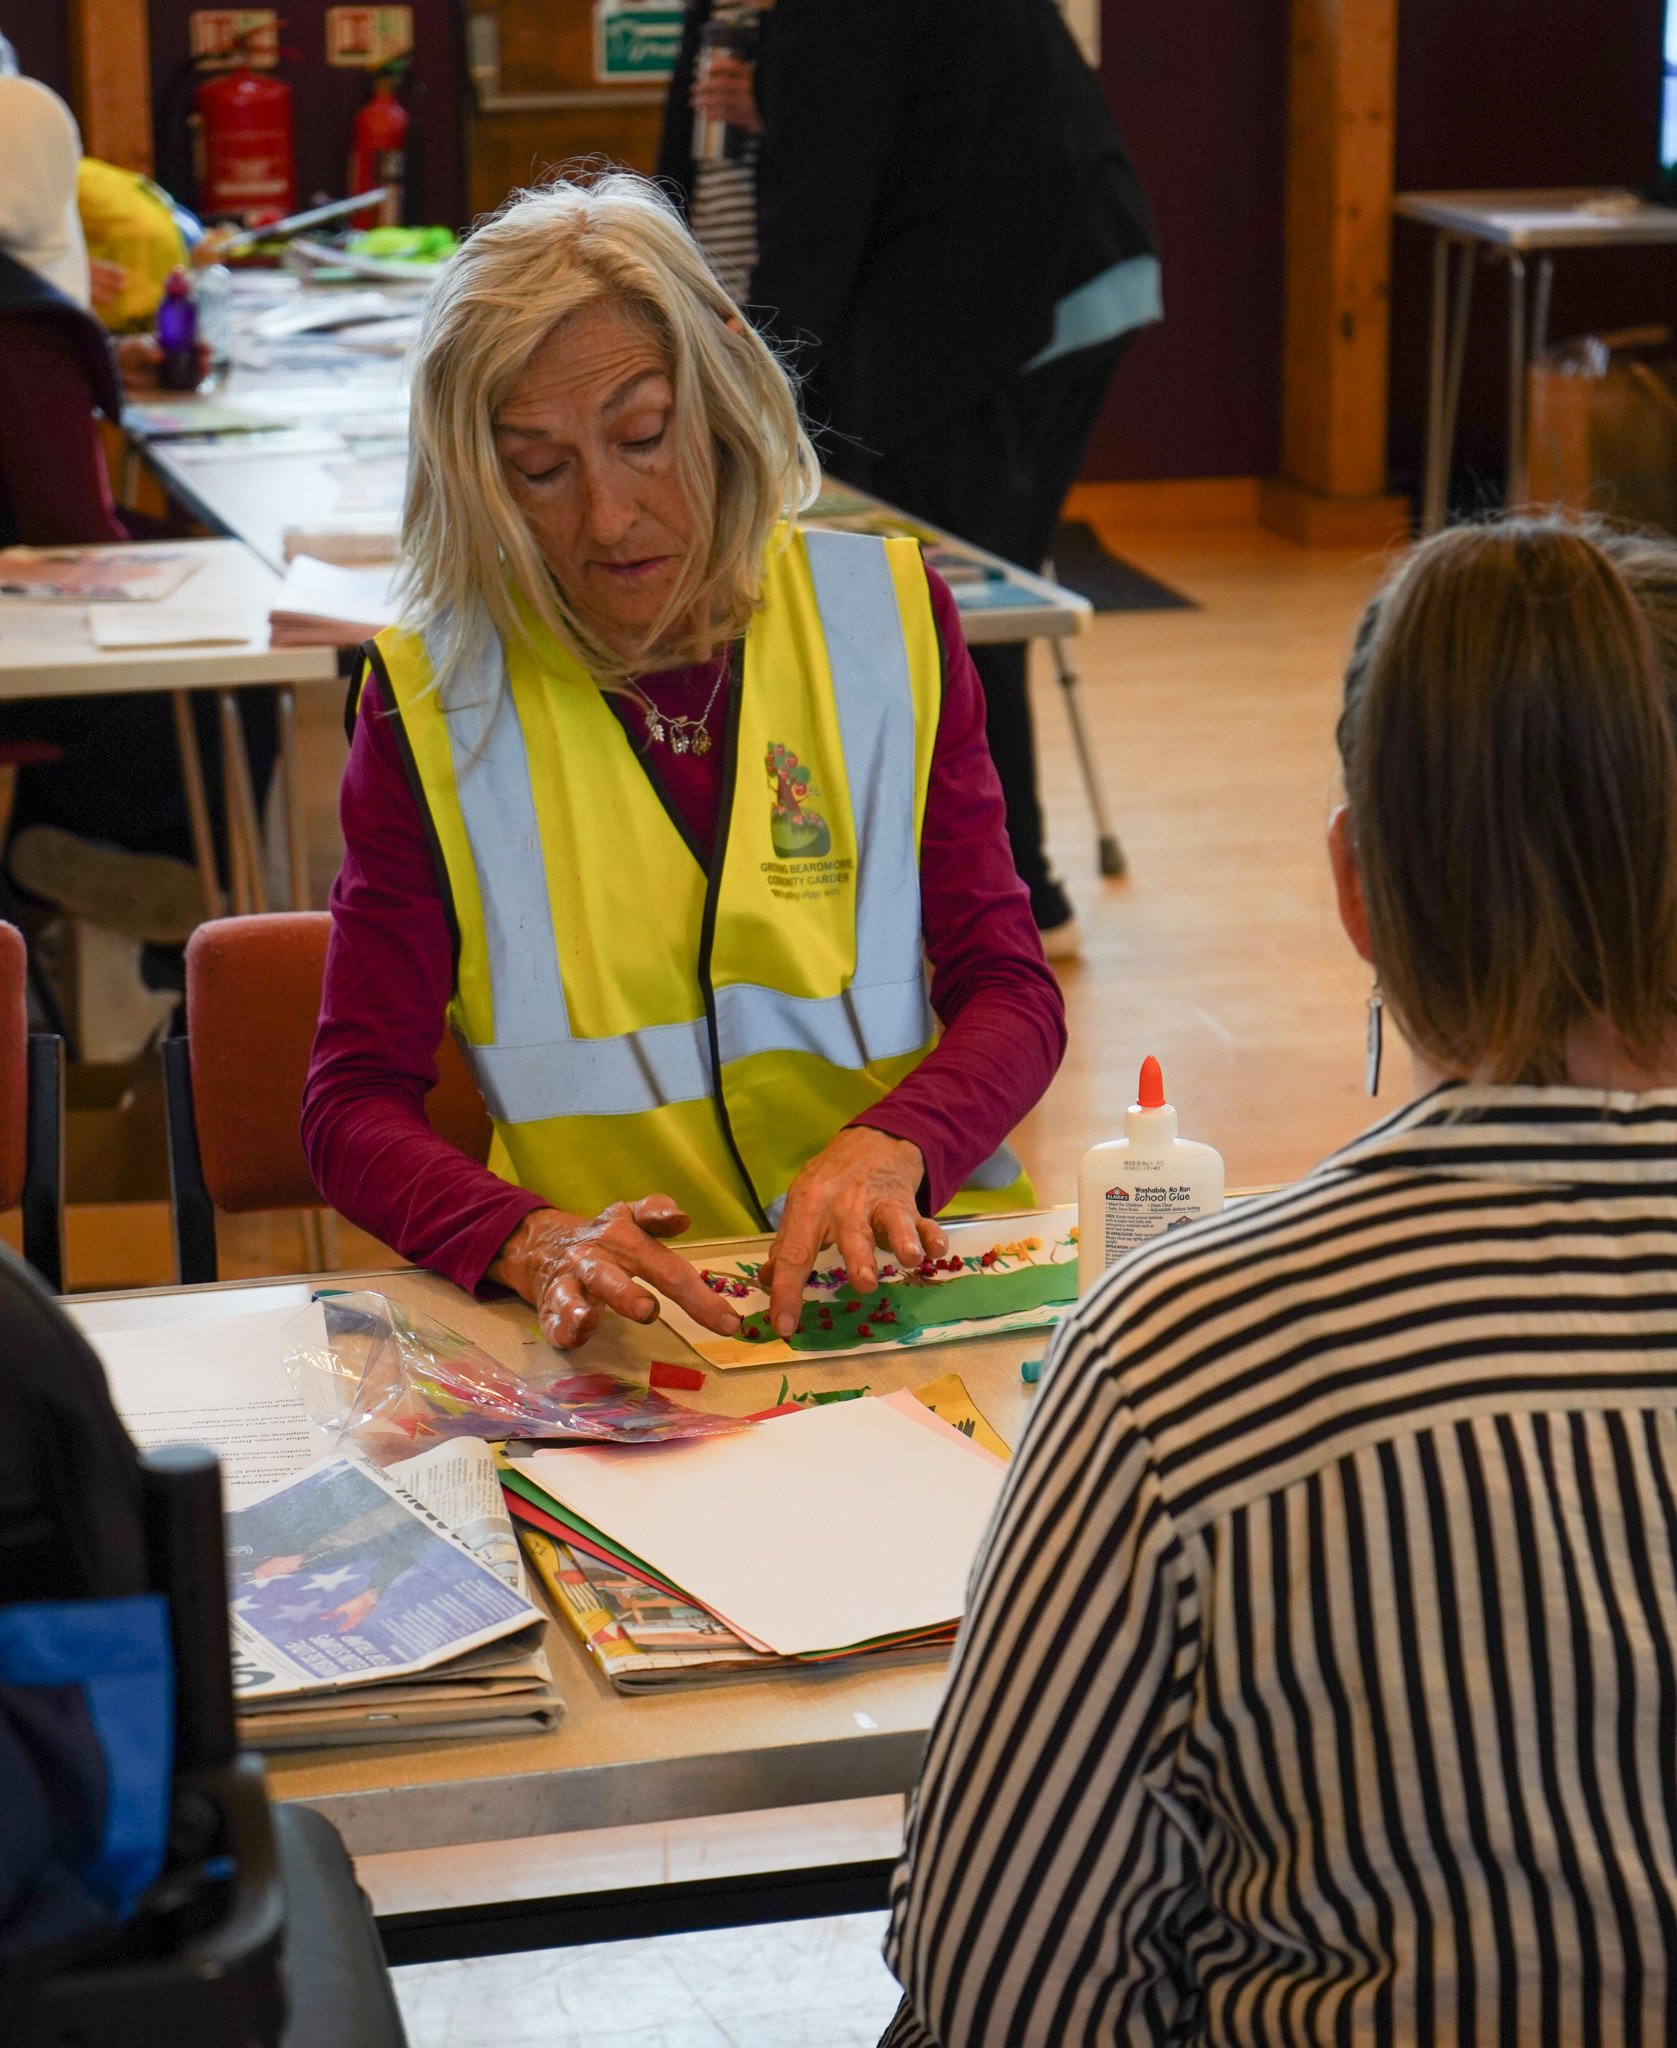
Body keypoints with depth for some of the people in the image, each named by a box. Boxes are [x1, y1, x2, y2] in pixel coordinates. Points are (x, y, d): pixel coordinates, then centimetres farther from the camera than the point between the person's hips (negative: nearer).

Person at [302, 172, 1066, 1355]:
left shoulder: (886, 621, 6)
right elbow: (355, 1106, -2)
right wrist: (532, 1240, -23)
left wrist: (890, 1148, -18)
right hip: (606, 1325, 2)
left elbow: (1011, 990, 3)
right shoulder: (432, 698, 0)